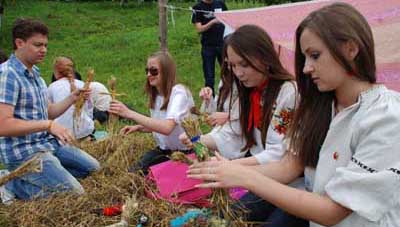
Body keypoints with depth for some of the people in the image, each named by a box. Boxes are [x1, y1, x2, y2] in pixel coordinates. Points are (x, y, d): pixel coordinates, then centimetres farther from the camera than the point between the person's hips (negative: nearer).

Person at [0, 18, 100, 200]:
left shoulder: (34, 73, 11)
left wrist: (72, 98, 0)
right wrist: (48, 125, -28)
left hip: (47, 143, 9)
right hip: (23, 151, -9)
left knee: (92, 167, 17)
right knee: (74, 194, -15)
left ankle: (31, 178, 12)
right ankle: (15, 185, -2)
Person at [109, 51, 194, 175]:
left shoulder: (178, 92, -20)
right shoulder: (155, 94, 4)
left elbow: (167, 128, -35)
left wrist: (130, 113, -36)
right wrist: (138, 127, -4)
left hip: (184, 152, -6)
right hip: (163, 149, 6)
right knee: (133, 172, -8)